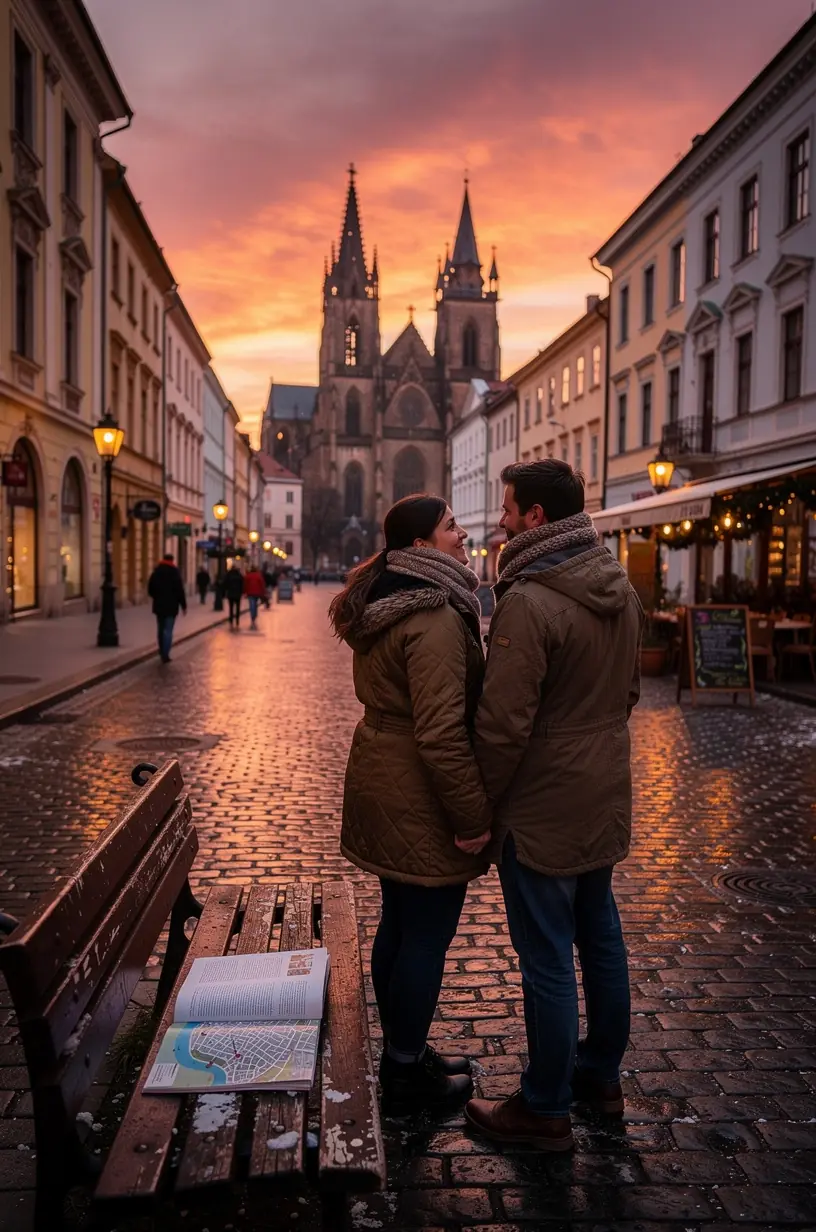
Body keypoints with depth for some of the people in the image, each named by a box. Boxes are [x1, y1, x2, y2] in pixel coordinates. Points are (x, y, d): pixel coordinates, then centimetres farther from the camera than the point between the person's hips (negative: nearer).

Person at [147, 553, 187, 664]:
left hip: (158, 605, 5)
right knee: (168, 630, -5)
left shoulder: (156, 572, 6)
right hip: (171, 606, -5)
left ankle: (162, 652, 25)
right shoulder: (175, 572, -8)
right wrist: (183, 606, -6)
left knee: (161, 629, 17)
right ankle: (165, 655, -11)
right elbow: (180, 591, -12)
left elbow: (150, 589, 9)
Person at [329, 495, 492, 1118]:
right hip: (420, 802, -10)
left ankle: (402, 1052, 35)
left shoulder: (384, 606, 10)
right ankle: (408, 1075, 20)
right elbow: (442, 733, -27)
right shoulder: (435, 618, -22)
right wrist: (475, 816, -19)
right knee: (428, 935, 4)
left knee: (399, 925, 20)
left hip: (380, 782, 10)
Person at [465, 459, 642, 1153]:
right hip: (606, 799, 9)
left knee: (547, 959, 4)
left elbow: (504, 723, -23)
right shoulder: (620, 588, 5)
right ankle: (602, 1074, 38)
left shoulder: (529, 603, -23)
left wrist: (476, 805, -10)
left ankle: (545, 1110, 20)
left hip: (544, 809, -9)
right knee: (601, 938, 20)